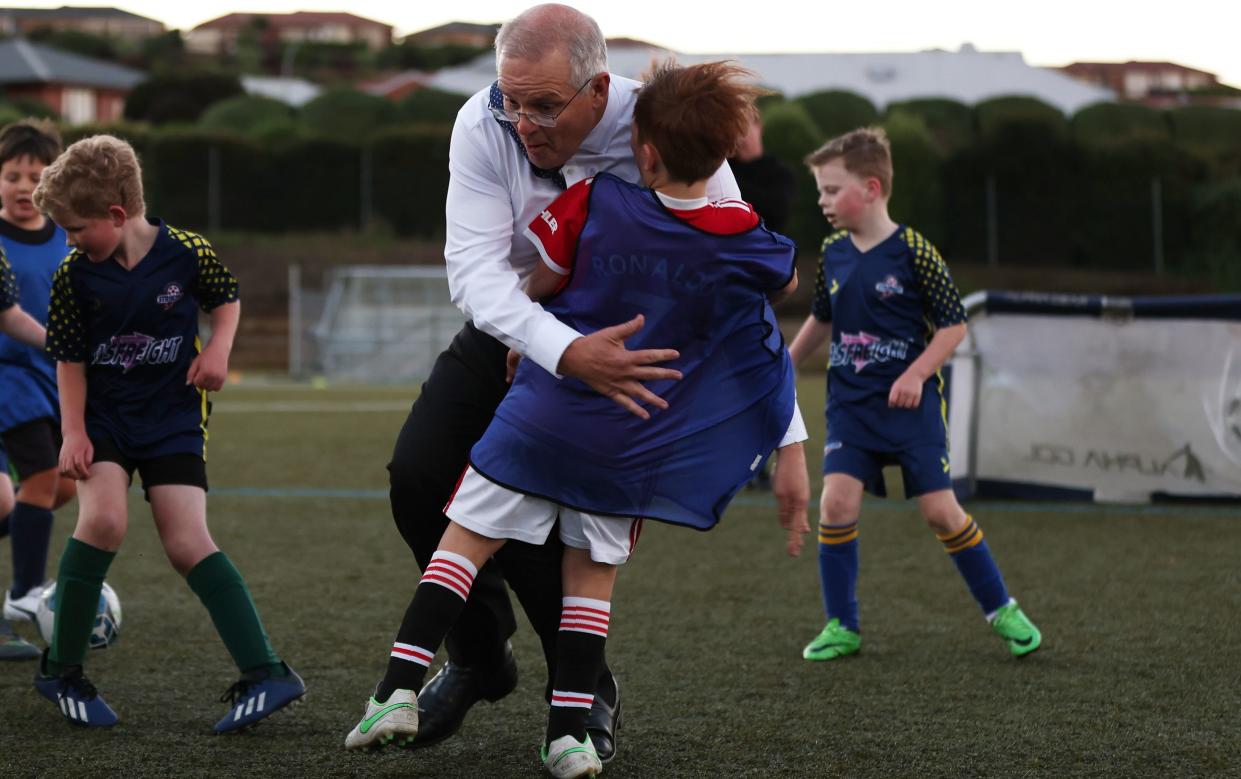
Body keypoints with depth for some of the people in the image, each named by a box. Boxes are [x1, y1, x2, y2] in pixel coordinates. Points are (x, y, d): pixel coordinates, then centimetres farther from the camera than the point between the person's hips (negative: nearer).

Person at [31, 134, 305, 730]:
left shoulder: (186, 253, -11)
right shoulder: (75, 276, -8)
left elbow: (227, 299, 8)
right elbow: (69, 358, -1)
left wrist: (218, 349, -9)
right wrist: (73, 432, -9)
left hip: (173, 418, -1)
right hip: (104, 417, 1)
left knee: (188, 545, -9)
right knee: (103, 519, -22)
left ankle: (266, 675, -7)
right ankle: (61, 670, -8)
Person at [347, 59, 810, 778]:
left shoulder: (595, 203, -13)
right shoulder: (741, 238, -7)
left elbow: (537, 284, 0)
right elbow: (788, 281, 16)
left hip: (544, 415, -2)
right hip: (631, 446, 2)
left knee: (466, 542, 6)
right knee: (594, 576, 15)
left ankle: (402, 687, -5)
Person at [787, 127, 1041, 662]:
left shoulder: (913, 251, -11)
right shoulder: (833, 254, 5)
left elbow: (954, 324, -7)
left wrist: (916, 374, -17)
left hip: (911, 403, -4)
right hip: (850, 402, 4)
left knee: (939, 509, -5)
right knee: (837, 501, -12)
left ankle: (1000, 609, 15)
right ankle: (841, 626, -1)